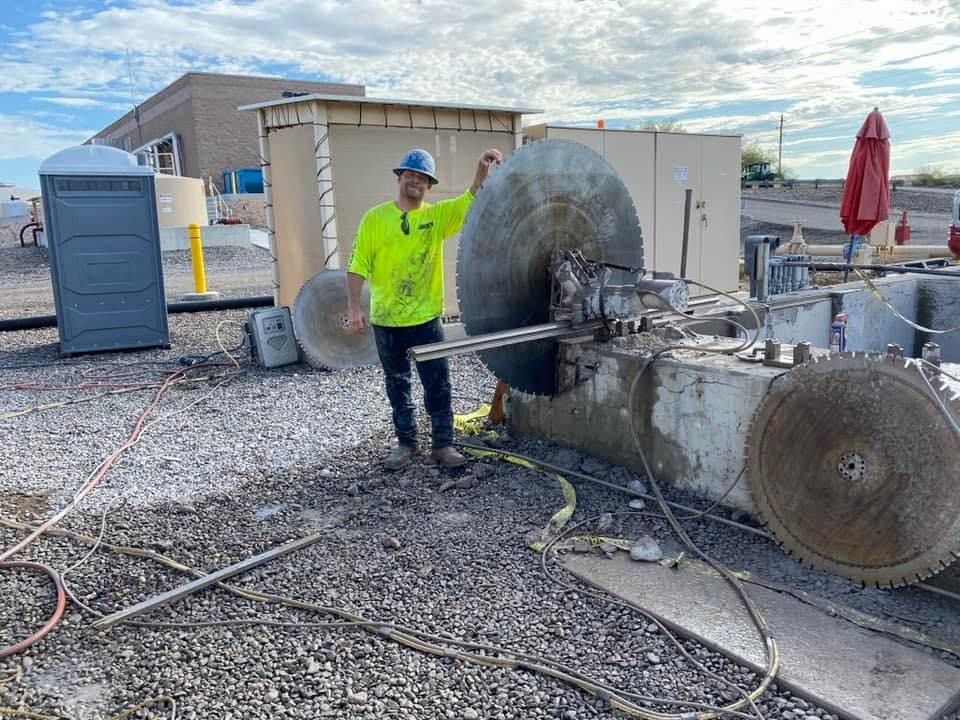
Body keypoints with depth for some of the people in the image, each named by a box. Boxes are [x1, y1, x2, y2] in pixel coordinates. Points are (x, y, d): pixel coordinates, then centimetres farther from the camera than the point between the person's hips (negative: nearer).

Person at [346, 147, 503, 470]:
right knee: (397, 385, 13)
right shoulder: (375, 218, -2)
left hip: (425, 318, 0)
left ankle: (443, 444, 17)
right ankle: (406, 442, 27)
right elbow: (358, 265, -3)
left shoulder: (437, 214, 1)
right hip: (386, 321, 0)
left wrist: (483, 169, -29)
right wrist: (354, 306, -10)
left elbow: (471, 201, -13)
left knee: (438, 385, 4)